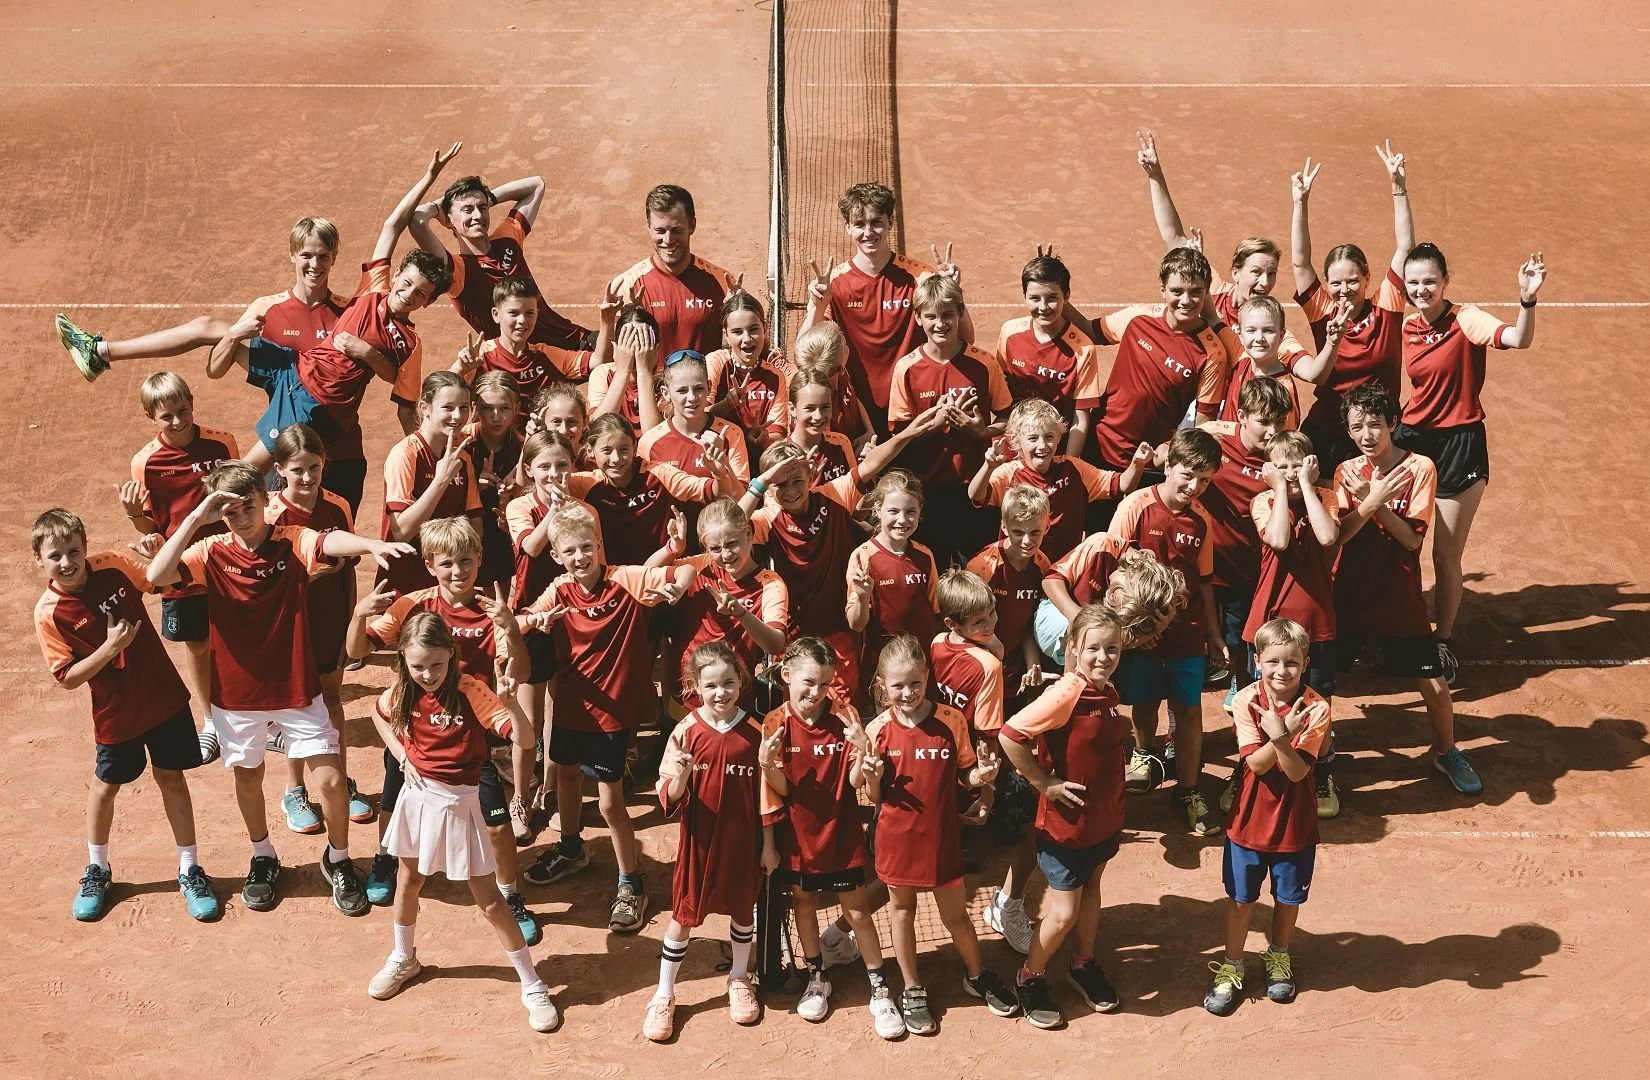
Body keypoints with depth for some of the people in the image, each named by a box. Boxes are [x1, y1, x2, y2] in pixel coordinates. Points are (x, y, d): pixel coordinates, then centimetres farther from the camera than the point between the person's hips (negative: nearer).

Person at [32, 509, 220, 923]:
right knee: (105, 786, 16)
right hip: (116, 712, -1)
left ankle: (190, 870, 23)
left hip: (164, 695, 1)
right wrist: (111, 647, -25)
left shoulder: (113, 566, -11)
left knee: (172, 779, 10)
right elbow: (67, 678, -14)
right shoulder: (49, 613, -16)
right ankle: (97, 871, 37)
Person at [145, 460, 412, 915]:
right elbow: (156, 576, -24)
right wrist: (196, 518, -29)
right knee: (248, 776, 19)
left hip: (297, 689, -2)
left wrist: (373, 544, -56)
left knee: (331, 780, -2)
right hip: (237, 693, 2)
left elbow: (331, 542, -34)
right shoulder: (212, 553, -8)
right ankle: (263, 858, 45)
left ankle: (338, 860, 25)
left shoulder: (292, 542, -11)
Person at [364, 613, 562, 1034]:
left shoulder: (469, 691, -22)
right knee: (409, 881, 23)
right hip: (417, 796, 5)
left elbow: (524, 738, -31)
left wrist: (507, 694, -49)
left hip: (458, 803, -4)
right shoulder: (403, 690, -8)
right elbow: (379, 716, 17)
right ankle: (403, 959, 47)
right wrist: (402, 756, 2)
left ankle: (532, 986, 9)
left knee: (488, 899, -1)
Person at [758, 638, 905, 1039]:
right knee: (803, 904, 16)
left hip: (840, 831, -1)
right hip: (797, 833, 1)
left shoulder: (844, 718, -11)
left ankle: (880, 989, 14)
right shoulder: (776, 724, -10)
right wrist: (767, 763, -29)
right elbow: (780, 790, -10)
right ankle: (817, 978, 36)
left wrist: (862, 749, -30)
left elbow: (856, 781, -11)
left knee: (857, 909, 4)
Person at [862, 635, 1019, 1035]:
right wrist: (871, 777, -23)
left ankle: (977, 976, 37)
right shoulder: (878, 731, -9)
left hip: (942, 836, -1)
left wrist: (981, 777, -21)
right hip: (897, 837, 1)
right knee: (903, 911, 16)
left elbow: (966, 775, 0)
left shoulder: (951, 721, -10)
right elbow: (875, 798, -3)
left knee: (956, 914, 12)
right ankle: (912, 991, 32)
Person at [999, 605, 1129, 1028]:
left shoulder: (1108, 693, -2)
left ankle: (1084, 964, 44)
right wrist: (1043, 782, -22)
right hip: (1065, 822, -7)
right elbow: (1009, 736, -30)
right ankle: (1030, 979, 24)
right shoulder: (1066, 692, -26)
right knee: (1064, 913, 3)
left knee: (1091, 888, 24)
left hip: (1105, 816, 7)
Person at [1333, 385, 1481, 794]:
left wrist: (1374, 501, -23)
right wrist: (1370, 500, -25)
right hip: (1349, 593, 2)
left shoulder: (1420, 468, -7)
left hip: (1399, 595, -2)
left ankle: (1446, 751, 26)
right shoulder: (1347, 471, 0)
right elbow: (1338, 534, -12)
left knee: (1434, 683, 1)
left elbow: (1412, 539, -14)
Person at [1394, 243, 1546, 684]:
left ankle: (1444, 644, 21)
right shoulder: (1406, 329, 3)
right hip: (1412, 439, 5)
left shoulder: (1465, 319, -12)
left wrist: (1527, 298, -46)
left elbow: (1519, 339, -30)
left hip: (1460, 446, -4)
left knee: (1446, 556, 3)